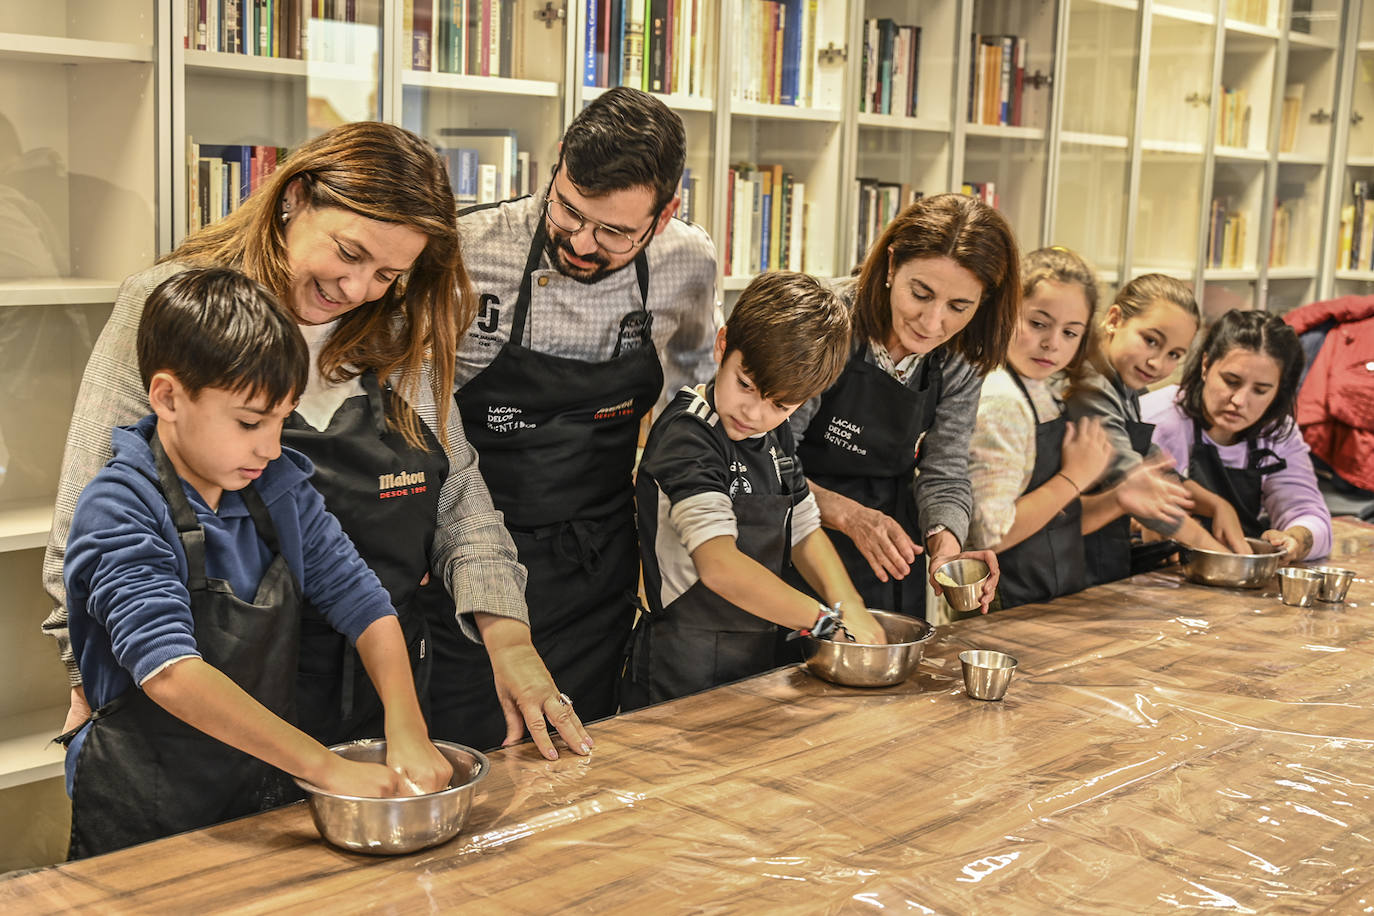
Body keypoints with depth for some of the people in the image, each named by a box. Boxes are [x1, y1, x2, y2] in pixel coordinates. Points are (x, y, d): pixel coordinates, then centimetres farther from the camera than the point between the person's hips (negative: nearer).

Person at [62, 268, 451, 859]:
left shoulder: (279, 486, 0)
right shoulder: (119, 510, -19)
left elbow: (362, 604, -1)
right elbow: (171, 673, -31)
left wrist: (408, 733, -17)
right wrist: (328, 767, -34)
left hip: (265, 803, 6)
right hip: (143, 828, -5)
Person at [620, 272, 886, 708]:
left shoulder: (775, 432, 6)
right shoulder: (686, 438, -21)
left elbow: (803, 528, 16)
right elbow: (720, 566, -32)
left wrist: (850, 604, -2)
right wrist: (828, 620, -25)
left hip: (758, 661, 8)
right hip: (685, 675, -8)